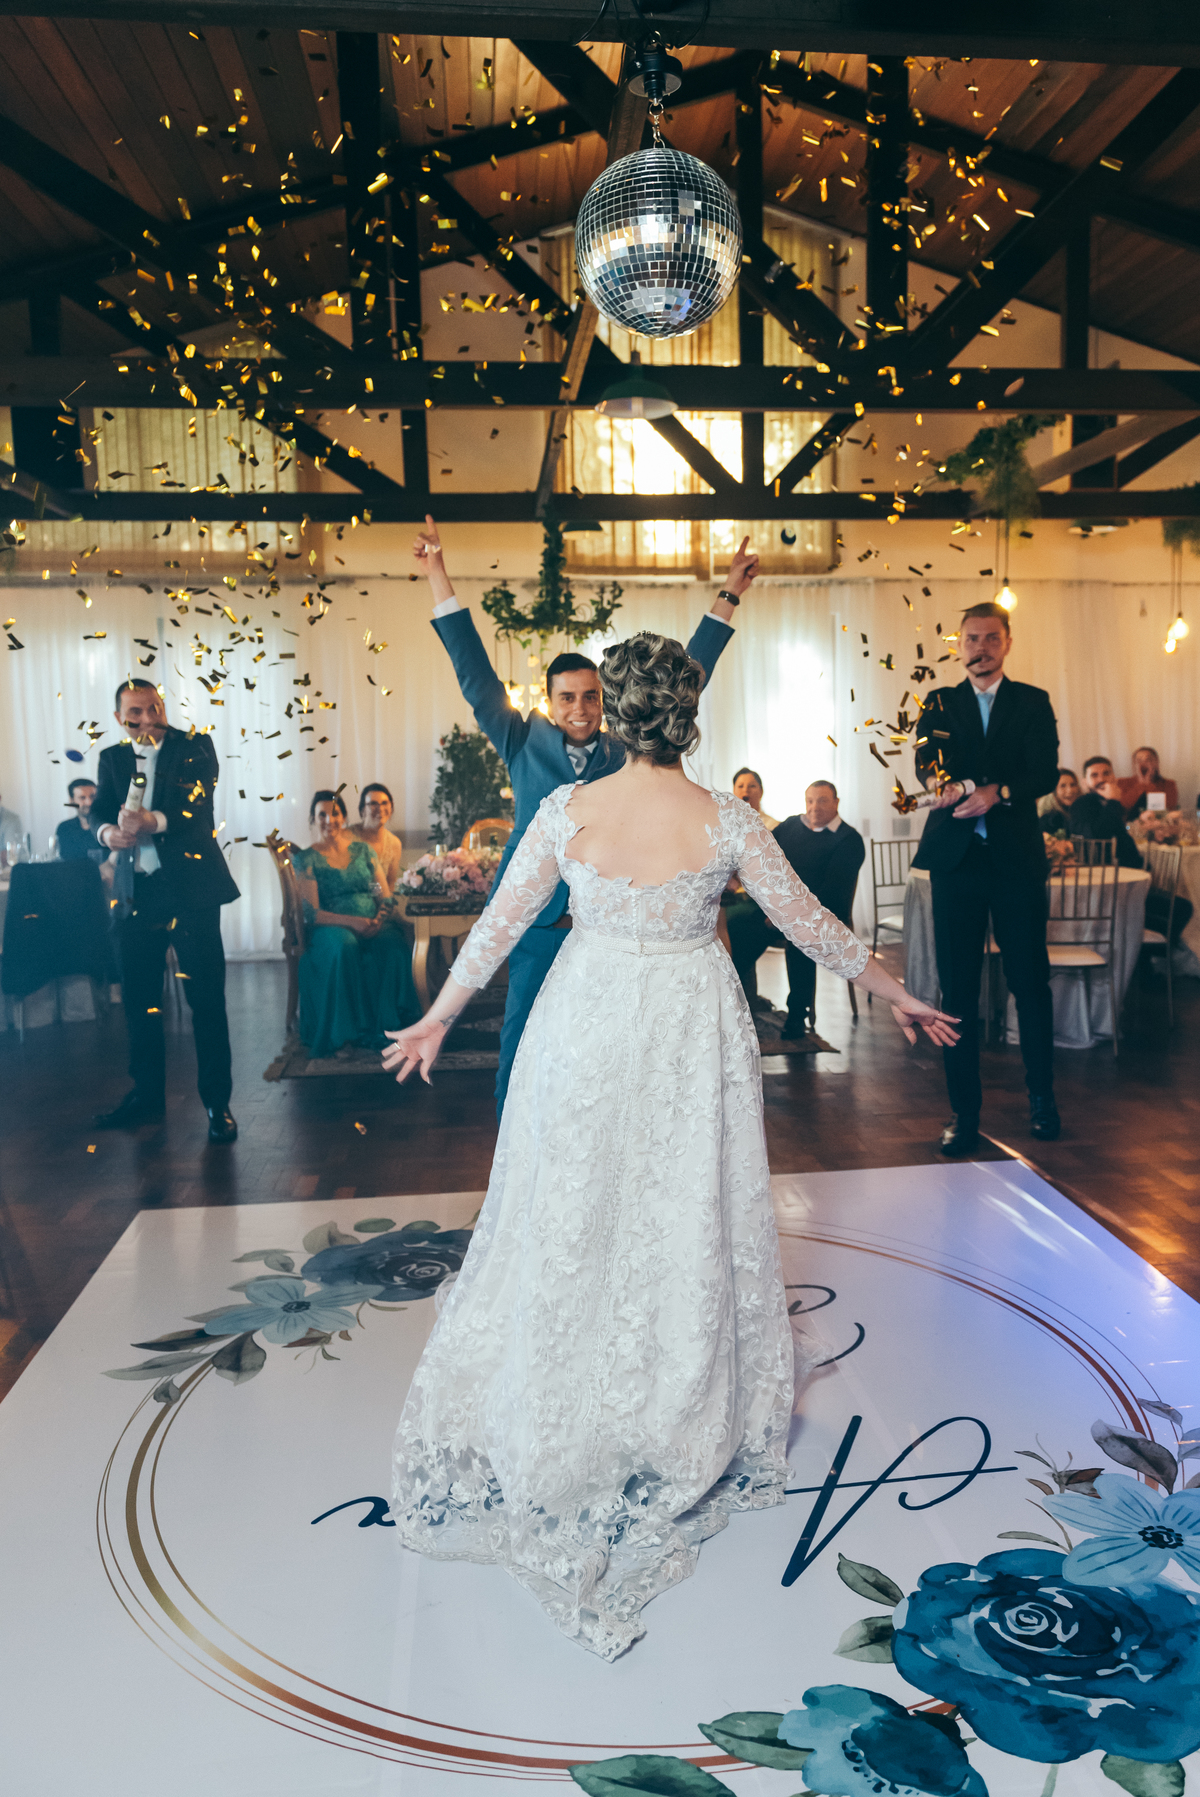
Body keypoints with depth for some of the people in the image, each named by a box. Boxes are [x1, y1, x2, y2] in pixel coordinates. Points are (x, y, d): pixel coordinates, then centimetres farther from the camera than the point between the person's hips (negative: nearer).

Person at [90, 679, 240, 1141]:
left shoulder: (194, 747, 1)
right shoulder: (112, 758, 14)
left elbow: (199, 804, -14)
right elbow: (99, 810, 3)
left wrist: (154, 821, -31)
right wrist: (108, 831, -20)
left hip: (191, 888, -4)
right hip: (137, 892, 4)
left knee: (206, 995, -3)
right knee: (139, 998, 10)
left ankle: (217, 1102, 5)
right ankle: (146, 1093, 25)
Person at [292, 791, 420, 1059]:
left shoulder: (361, 850, 18)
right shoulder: (306, 859, 6)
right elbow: (312, 913, -4)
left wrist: (380, 916, -10)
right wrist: (352, 921, -20)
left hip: (373, 926, 3)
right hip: (332, 928, -3)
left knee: (393, 945, -33)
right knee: (344, 946, -39)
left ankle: (387, 1025, -29)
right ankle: (348, 1030, -30)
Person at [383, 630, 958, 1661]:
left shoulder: (567, 809, -9)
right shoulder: (725, 820, -11)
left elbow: (499, 924, -2)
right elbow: (809, 924, -2)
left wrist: (437, 1019, 12)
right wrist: (894, 992, 13)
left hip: (586, 1029, 1)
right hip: (690, 1034, -1)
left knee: (571, 1221, 15)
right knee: (687, 1223, 14)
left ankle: (555, 1425, 33)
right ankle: (689, 1424, 34)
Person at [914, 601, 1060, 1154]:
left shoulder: (1033, 702, 9)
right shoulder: (939, 703, 11)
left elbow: (1046, 772, -4)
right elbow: (926, 763, -5)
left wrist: (996, 792, -22)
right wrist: (962, 787, -26)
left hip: (1016, 858, 0)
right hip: (956, 858, 0)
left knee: (1031, 981, 4)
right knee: (958, 987, 2)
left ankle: (1041, 1097, 23)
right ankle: (964, 1109, 11)